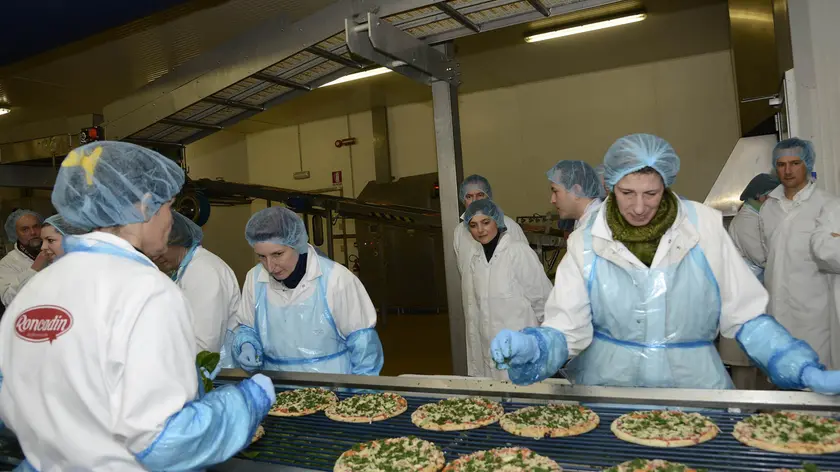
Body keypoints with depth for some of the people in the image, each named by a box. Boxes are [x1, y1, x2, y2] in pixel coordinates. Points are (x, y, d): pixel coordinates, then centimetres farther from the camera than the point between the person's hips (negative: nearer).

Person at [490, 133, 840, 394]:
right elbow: (569, 329, -9)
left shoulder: (704, 227, -5)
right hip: (608, 392, 0)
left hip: (696, 388, 1)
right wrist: (530, 348, -28)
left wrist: (806, 371, -7)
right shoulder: (586, 245, -5)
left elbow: (743, 315, 1)